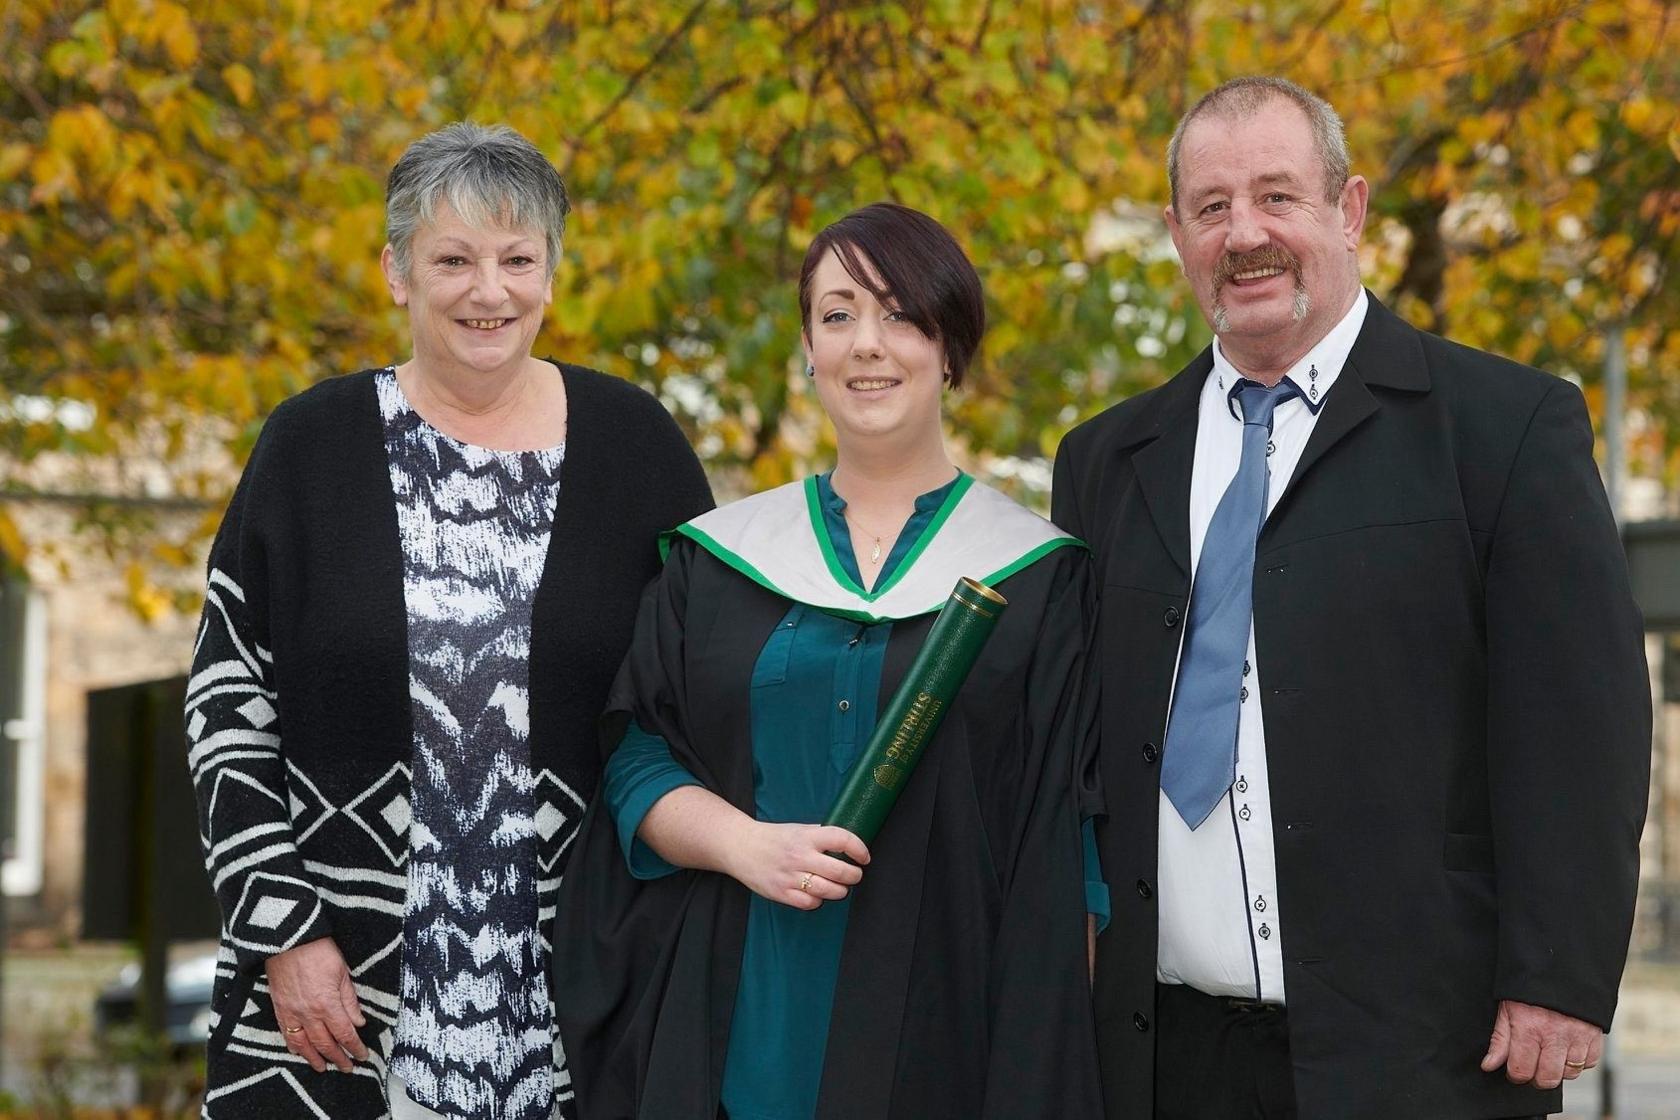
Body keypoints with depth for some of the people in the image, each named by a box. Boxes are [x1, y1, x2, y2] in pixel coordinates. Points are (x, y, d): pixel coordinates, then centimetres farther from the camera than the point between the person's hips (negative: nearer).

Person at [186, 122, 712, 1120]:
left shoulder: (632, 441, 3)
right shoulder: (313, 444, 2)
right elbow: (226, 702, 2)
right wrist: (284, 931, -5)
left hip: (577, 984, 0)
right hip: (340, 979, 0)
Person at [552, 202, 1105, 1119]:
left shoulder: (1037, 576, 2)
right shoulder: (720, 556, 8)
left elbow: (1067, 853, -1)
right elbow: (635, 762, 6)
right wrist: (740, 843, -13)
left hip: (942, 1033, -2)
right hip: (737, 1033, 2)